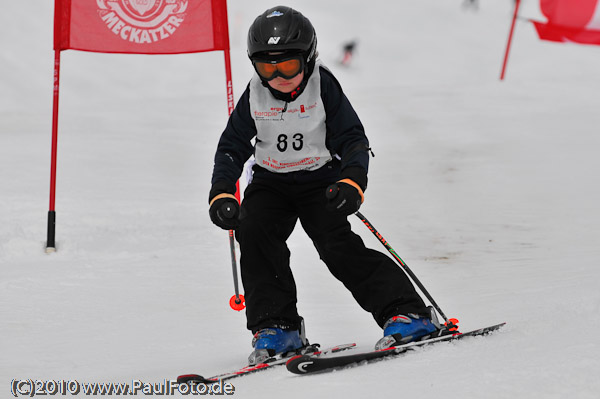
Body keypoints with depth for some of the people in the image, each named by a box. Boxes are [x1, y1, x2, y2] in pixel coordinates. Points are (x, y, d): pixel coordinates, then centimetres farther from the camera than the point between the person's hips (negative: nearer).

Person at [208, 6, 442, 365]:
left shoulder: (323, 86, -13)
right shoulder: (255, 96, -5)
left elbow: (353, 140, -12)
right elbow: (232, 147, 3)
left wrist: (352, 181, -30)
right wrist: (222, 194, -11)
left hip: (320, 180, -3)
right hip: (270, 183, 3)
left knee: (338, 245, -21)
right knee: (253, 232, -22)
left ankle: (406, 312, -17)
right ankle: (276, 326, -13)